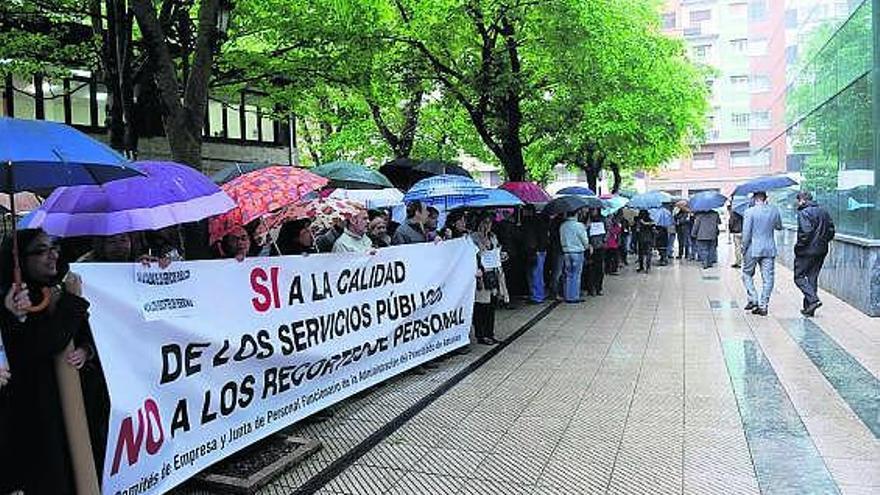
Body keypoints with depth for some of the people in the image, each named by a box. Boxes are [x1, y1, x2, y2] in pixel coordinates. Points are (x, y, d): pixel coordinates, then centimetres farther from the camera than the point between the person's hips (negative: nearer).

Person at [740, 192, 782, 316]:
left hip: (753, 249, -3)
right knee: (768, 278, 6)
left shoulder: (750, 212, -10)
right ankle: (763, 306, 6)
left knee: (747, 274, 14)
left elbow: (746, 233, -12)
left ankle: (753, 299, 4)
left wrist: (744, 248, -2)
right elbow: (779, 227, 17)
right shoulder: (774, 210, 2)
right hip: (770, 250, 3)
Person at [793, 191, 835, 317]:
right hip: (822, 251, 8)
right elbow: (831, 230, 11)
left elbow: (805, 232, -23)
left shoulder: (803, 213, -13)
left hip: (807, 251, -8)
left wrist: (798, 246, -12)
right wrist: (823, 241, 18)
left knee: (799, 277, 3)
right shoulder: (823, 211, 11)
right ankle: (809, 308, 16)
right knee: (812, 277, 13)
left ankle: (813, 300, -14)